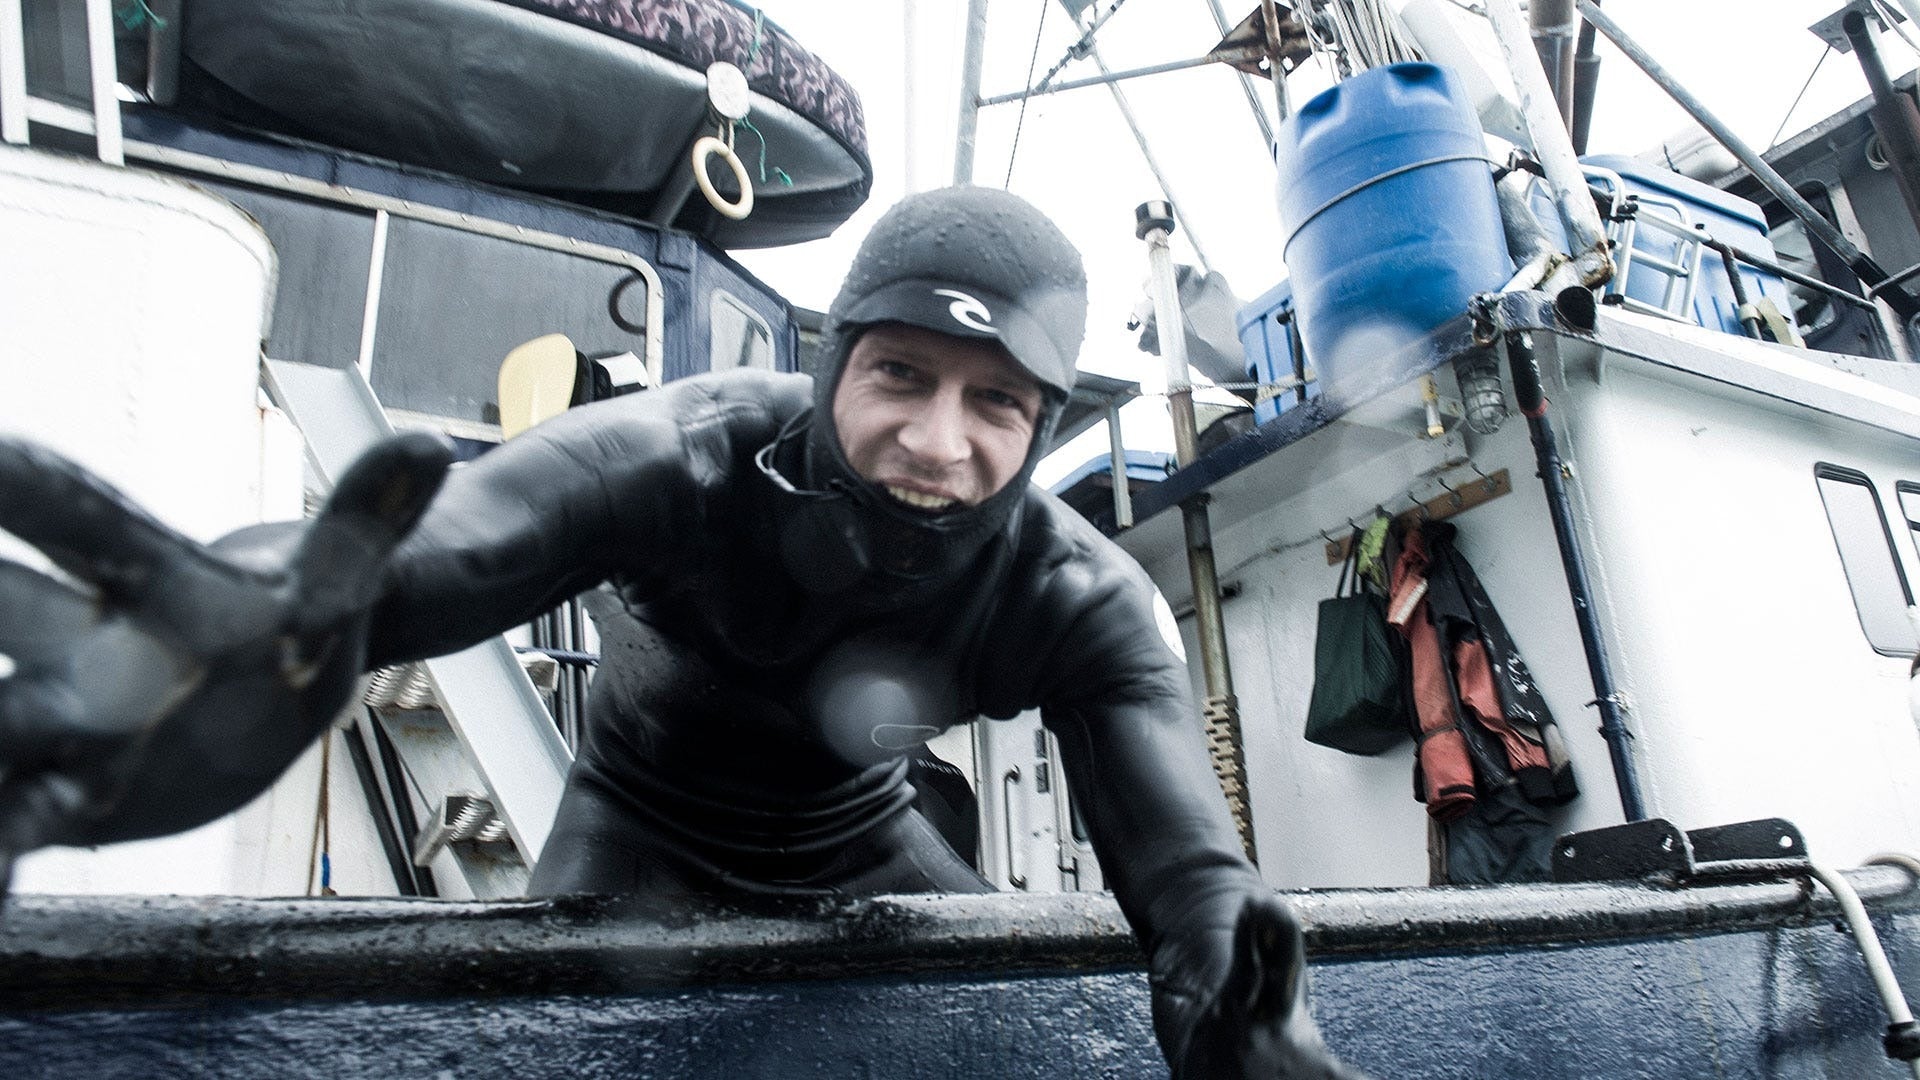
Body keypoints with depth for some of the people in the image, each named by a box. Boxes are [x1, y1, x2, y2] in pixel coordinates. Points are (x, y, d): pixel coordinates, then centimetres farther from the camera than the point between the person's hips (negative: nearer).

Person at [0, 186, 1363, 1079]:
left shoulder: (1081, 605, -26)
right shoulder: (691, 456, -33)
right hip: (642, 834, -2)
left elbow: (1185, 855, -33)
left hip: (858, 847, 3)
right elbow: (434, 545, -49)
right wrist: (261, 623, -73)